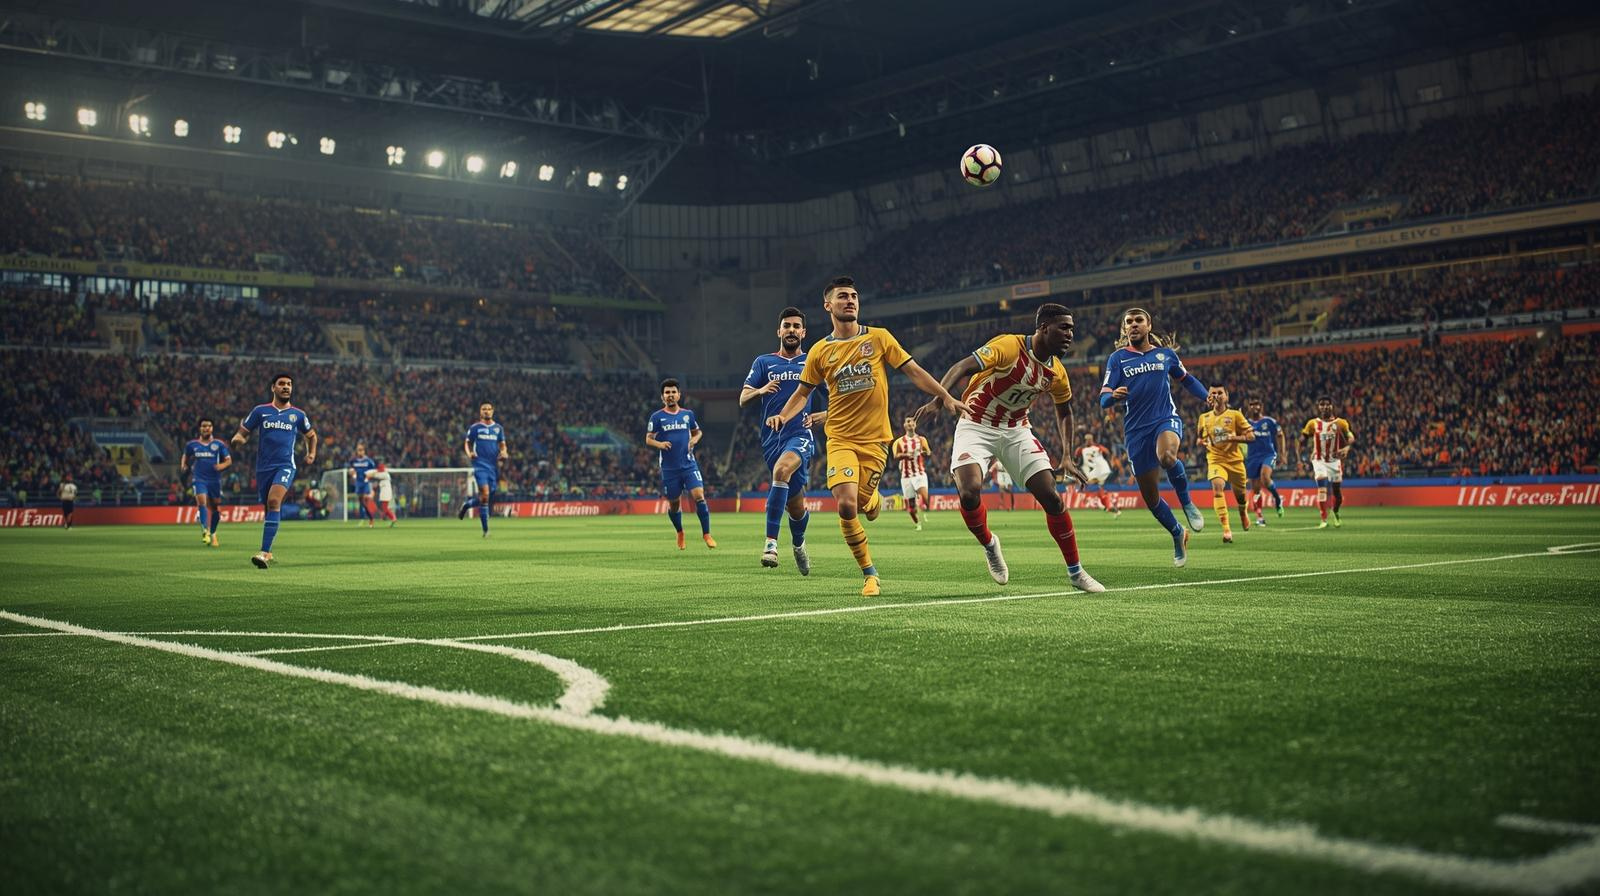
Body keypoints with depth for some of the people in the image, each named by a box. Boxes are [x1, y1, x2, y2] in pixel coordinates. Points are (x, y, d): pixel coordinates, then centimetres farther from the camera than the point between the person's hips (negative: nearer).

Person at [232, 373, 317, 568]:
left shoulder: (298, 414, 8)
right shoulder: (260, 411, 6)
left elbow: (311, 435, 25)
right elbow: (243, 432, 8)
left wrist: (312, 453, 11)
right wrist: (238, 439, -14)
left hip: (286, 466, -2)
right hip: (263, 466, 2)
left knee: (274, 501, -25)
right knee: (268, 507, 10)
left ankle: (265, 552, -29)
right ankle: (268, 552, 31)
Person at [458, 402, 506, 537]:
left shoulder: (498, 428, 12)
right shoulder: (474, 428, 5)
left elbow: (502, 445, 16)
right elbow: (467, 443, 12)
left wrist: (504, 452, -6)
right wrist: (469, 453, -9)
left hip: (493, 465, 4)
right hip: (480, 464, -4)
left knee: (490, 497, 4)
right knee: (485, 494, -19)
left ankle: (466, 504, 34)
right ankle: (485, 529, -10)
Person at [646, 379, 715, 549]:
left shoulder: (688, 414, 7)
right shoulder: (657, 417, 1)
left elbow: (697, 431, 21)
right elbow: (648, 439, 0)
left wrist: (695, 439, -2)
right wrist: (659, 444, -21)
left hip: (689, 464, 1)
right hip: (669, 468, -1)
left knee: (699, 495, -16)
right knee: (673, 503, 8)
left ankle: (706, 534, -7)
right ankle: (680, 533, 35)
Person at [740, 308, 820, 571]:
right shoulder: (764, 362, 12)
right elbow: (743, 399, 5)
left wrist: (826, 415, -2)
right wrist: (761, 390, -17)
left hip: (801, 435, -2)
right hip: (772, 438, 2)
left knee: (782, 470, -35)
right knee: (795, 505, 7)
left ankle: (771, 541, -35)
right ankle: (798, 544, 37)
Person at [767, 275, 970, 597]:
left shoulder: (879, 337, 2)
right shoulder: (820, 351, 4)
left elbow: (913, 371, 3)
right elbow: (803, 392, 14)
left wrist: (946, 397, -7)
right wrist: (783, 416, -5)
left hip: (875, 439, 0)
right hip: (840, 438, 0)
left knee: (860, 504, -3)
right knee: (846, 505, -17)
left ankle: (873, 500, 39)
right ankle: (869, 573, 1)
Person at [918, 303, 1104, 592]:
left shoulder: (1056, 372, -2)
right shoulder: (1009, 347, -21)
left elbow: (1064, 412, 15)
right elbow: (962, 367, -30)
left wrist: (1067, 457, 6)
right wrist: (939, 398, -47)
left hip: (1017, 431, 5)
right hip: (976, 427, -5)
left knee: (1052, 497, -5)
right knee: (969, 493, -25)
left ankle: (1075, 572, 10)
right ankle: (989, 545, 8)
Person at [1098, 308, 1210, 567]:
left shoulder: (1166, 354, 8)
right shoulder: (1117, 358, 3)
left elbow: (1186, 379, 25)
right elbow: (1103, 399, -4)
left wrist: (1207, 396, 9)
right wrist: (1114, 395, -28)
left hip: (1166, 419, -1)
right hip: (1136, 429, 1)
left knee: (1166, 456, -38)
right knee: (1150, 497, 4)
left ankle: (1187, 503, -11)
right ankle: (1178, 534, 31)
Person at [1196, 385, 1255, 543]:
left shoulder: (1235, 415, -2)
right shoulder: (1204, 417, 6)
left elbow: (1251, 436, -4)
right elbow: (1198, 441, 19)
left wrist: (1233, 437, -19)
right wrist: (1202, 442, -5)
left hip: (1235, 460, 0)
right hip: (1215, 460, 0)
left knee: (1240, 494, 10)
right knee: (1217, 487, -26)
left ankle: (1243, 512, 49)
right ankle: (1226, 529, -28)